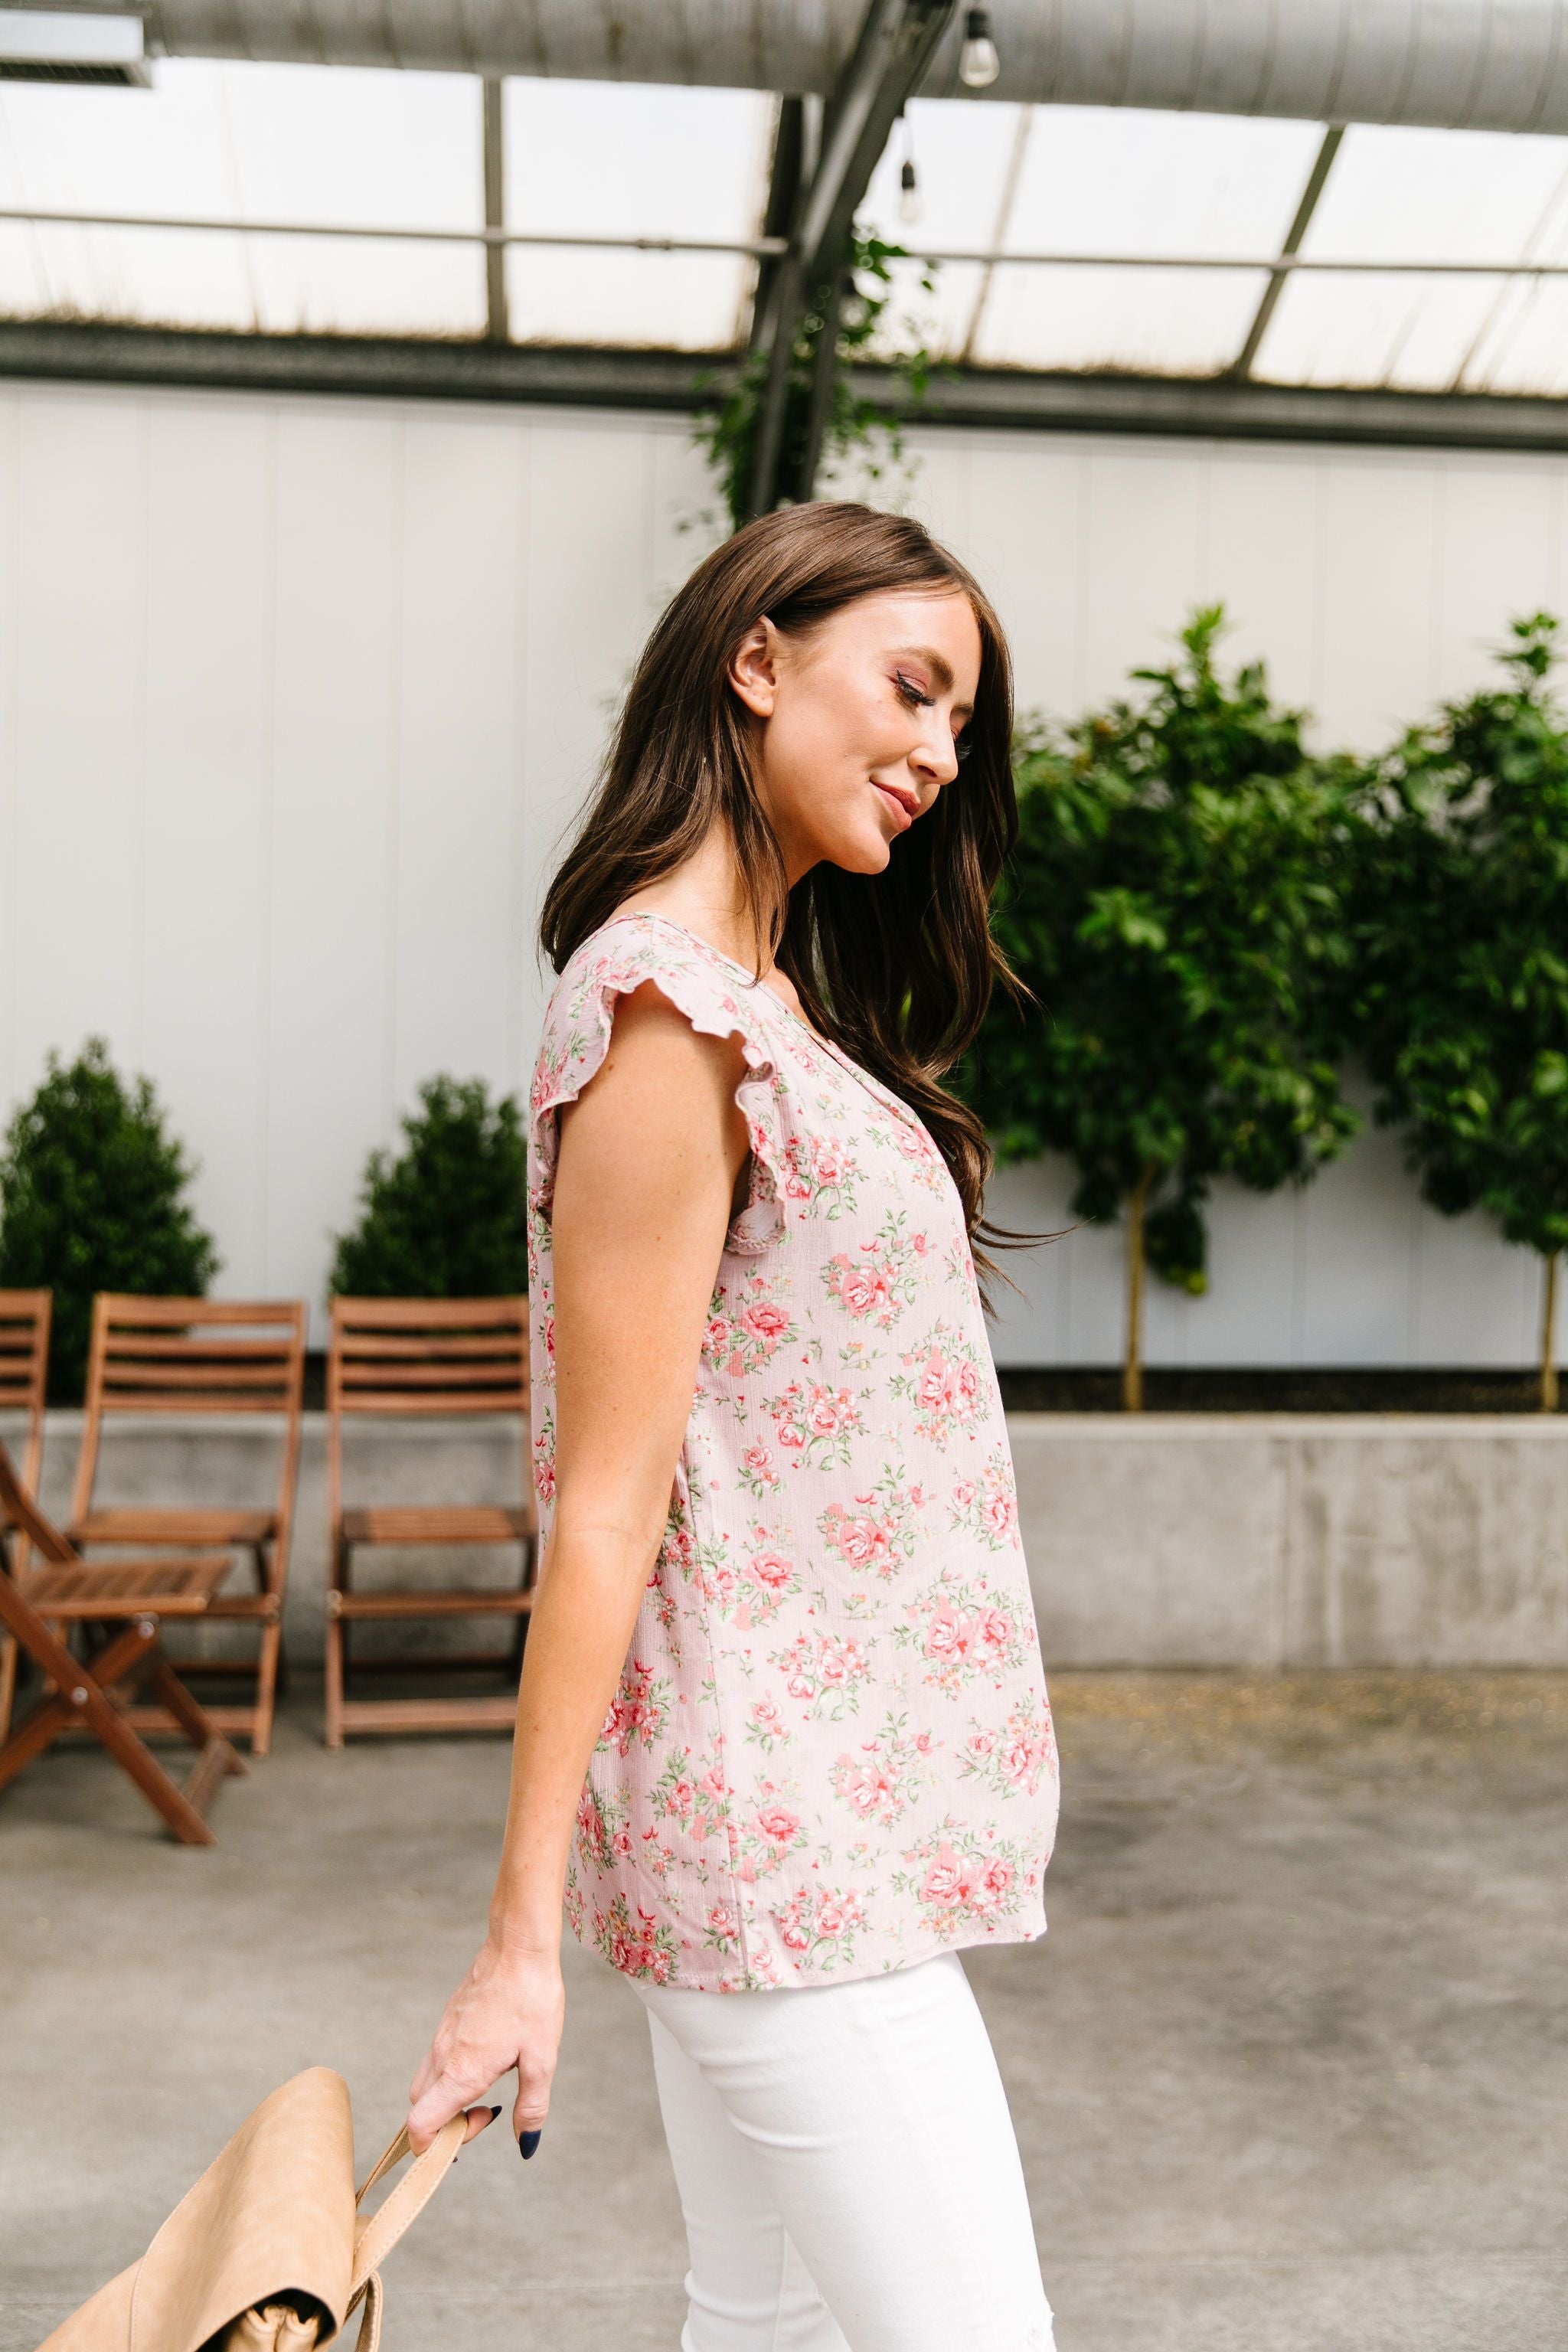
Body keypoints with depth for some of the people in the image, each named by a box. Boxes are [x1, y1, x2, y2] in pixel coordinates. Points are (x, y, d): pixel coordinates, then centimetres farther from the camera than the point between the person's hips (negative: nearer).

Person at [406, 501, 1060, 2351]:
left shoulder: (766, 1001, 14)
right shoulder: (672, 1013, -15)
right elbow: (606, 1500, -18)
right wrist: (521, 1937, -15)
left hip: (809, 1812, 9)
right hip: (782, 1827, -9)